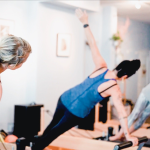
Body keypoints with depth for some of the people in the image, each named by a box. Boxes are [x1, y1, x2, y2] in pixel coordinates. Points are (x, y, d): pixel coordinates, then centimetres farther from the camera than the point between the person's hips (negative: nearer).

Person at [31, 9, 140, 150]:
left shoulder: (101, 67, -4)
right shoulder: (114, 89, -13)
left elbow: (93, 45, -4)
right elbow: (121, 113, -12)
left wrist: (85, 23, -1)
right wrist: (128, 135, -5)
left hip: (65, 98, 5)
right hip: (76, 111, -5)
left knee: (53, 124, 26)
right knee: (55, 131, 15)